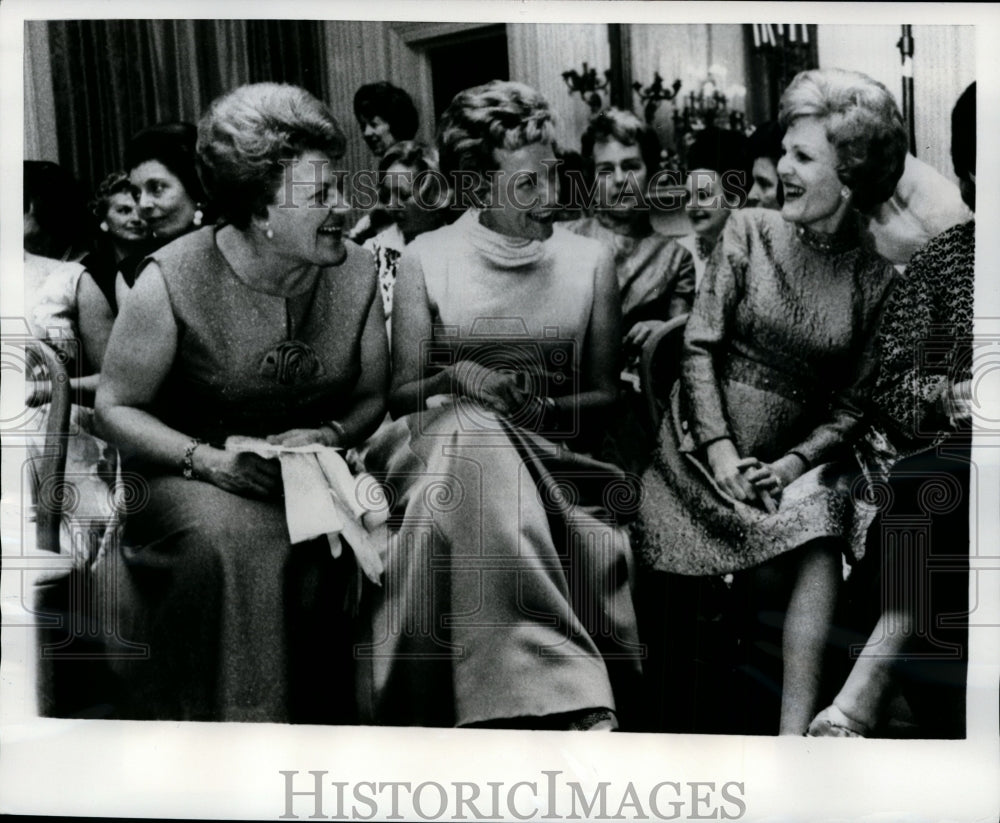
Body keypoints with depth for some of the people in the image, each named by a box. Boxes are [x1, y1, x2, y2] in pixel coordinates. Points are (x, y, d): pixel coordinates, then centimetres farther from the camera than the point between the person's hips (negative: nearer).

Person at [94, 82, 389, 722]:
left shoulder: (356, 272, -1)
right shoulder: (173, 281, -12)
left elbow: (372, 397, 9)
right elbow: (117, 406, -4)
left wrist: (332, 435, -13)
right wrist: (206, 458, -20)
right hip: (193, 474, -3)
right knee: (227, 545, -35)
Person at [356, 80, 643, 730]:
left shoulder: (591, 260, 12)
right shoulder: (425, 260, 9)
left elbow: (606, 395, 9)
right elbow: (401, 393, 7)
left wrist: (544, 407, -12)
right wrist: (456, 378, -15)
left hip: (555, 452, 1)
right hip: (444, 440, 0)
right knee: (472, 437, -37)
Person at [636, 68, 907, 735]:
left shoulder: (876, 279, 1)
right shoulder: (749, 232, -1)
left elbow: (854, 403, 2)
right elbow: (700, 348, -4)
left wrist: (794, 462, -14)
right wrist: (722, 452, -13)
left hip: (800, 454, 0)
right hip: (705, 448, 0)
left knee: (817, 548, -25)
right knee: (770, 578, -13)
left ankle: (795, 730, -20)